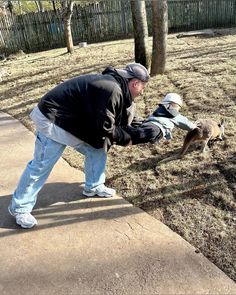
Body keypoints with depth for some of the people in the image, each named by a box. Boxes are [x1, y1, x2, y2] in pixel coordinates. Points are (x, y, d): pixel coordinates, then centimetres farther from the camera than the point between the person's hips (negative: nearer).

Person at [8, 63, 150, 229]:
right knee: (42, 165, -3)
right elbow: (104, 126, -25)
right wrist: (125, 139, -10)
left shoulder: (112, 84, 6)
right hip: (53, 120, -10)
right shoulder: (112, 90, -25)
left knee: (97, 147, 11)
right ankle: (19, 208, 12)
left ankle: (93, 187, 27)